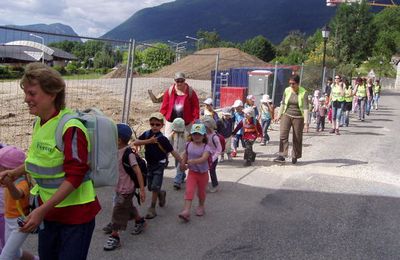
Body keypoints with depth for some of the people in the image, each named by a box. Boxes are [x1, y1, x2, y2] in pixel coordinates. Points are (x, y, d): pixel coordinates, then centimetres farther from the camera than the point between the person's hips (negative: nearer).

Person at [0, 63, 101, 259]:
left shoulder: (71, 128, -23)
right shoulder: (38, 123, 2)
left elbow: (75, 176, -24)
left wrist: (42, 210, -25)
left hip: (75, 213, -8)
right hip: (48, 210, 8)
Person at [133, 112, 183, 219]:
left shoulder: (162, 138, -14)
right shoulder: (146, 134, -3)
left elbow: (172, 151, -13)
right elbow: (135, 143, -13)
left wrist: (182, 162, -16)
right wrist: (148, 141, -24)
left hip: (159, 164, -5)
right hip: (149, 164, 5)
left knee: (155, 187, -10)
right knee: (150, 187, 14)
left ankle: (152, 209, 2)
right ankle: (161, 194, 45)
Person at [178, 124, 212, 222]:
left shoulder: (206, 147, -18)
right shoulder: (188, 145, -3)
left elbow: (204, 158, -35)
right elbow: (185, 154, 16)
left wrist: (193, 161, -49)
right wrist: (183, 163, 15)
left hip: (203, 173, -2)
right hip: (192, 172, 2)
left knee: (201, 192, 16)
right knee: (189, 191, -13)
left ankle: (201, 206, 42)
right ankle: (186, 211, -21)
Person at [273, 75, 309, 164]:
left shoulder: (303, 92, -10)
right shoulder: (287, 90, 1)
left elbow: (306, 108, -13)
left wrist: (306, 122, -18)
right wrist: (279, 115, 13)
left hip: (298, 117, -2)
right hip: (287, 115, 3)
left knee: (297, 138, 6)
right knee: (283, 135, -12)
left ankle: (295, 156, 21)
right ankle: (282, 156, -14)